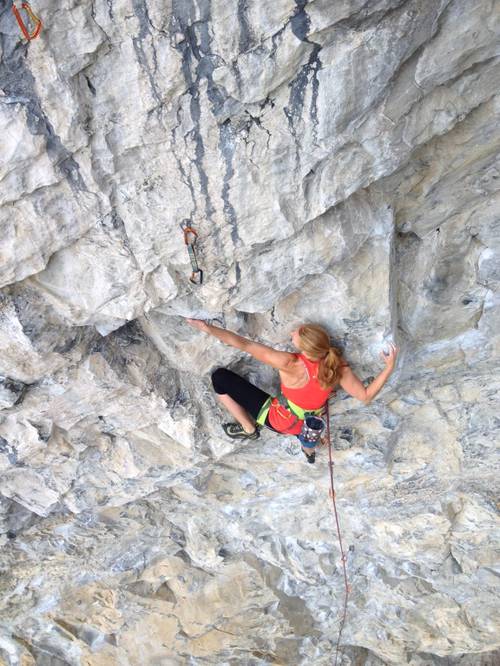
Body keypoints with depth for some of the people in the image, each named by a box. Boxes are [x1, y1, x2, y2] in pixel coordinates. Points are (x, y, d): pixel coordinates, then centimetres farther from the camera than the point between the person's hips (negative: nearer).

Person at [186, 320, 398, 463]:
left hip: (277, 420, -6)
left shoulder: (290, 364, -37)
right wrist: (389, 367, -14)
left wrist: (209, 328, -34)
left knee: (220, 377, -4)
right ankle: (309, 448, 48)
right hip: (306, 425, 6)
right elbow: (365, 396, -16)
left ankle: (248, 428, 12)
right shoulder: (338, 367, -24)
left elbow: (244, 345, -37)